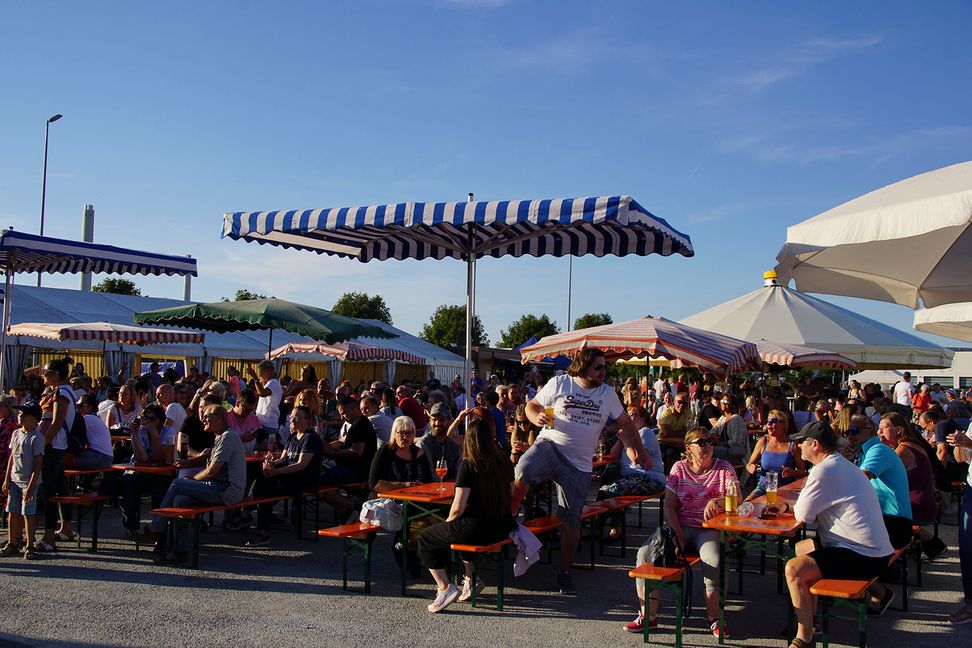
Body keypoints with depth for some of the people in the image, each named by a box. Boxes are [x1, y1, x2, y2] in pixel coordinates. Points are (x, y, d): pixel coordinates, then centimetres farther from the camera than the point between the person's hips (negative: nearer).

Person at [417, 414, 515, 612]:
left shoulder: (468, 465, -15)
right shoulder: (503, 461, 3)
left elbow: (458, 508, -16)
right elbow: (510, 495, 16)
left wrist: (447, 522, 7)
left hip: (476, 529, -7)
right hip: (502, 528, 7)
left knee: (426, 538, 14)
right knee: (457, 531, 36)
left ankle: (445, 587, 1)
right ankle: (471, 579, 26)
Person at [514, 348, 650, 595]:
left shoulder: (608, 394, 10)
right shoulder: (559, 383, 0)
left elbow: (625, 423, 20)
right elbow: (531, 406, 5)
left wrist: (641, 451, 20)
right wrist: (538, 418, -17)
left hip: (579, 463, 3)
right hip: (550, 445, -3)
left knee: (571, 521, 4)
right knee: (522, 472, -35)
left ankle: (564, 573, 19)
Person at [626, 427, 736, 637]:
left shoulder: (723, 468, 6)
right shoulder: (679, 468, 9)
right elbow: (669, 506, 4)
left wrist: (718, 502, -31)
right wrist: (677, 536, -10)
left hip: (710, 530, -2)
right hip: (680, 527, 2)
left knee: (714, 561, -34)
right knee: (645, 552, -21)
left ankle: (714, 618, -10)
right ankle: (648, 615, -10)